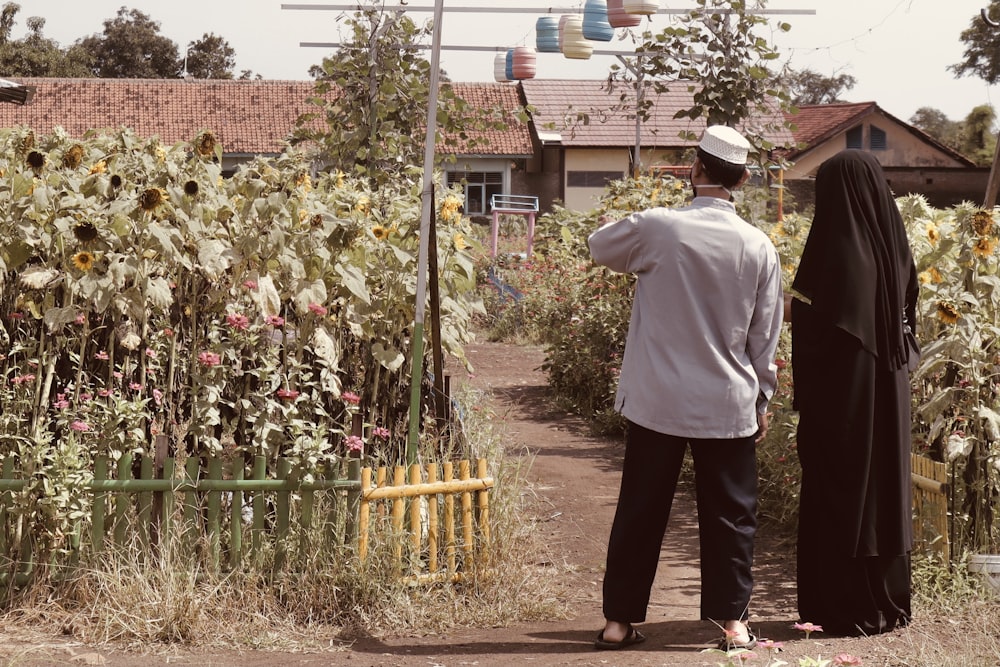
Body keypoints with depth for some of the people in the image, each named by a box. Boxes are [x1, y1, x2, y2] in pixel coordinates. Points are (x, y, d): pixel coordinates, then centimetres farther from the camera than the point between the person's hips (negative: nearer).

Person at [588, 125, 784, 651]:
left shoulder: (656, 228, -10)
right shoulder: (758, 246, -4)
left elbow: (600, 246, 11)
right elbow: (766, 337, 3)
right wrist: (762, 399, 14)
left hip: (657, 401, 0)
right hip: (729, 406, 1)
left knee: (640, 512, 9)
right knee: (729, 514, 11)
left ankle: (619, 619, 16)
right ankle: (732, 618, 13)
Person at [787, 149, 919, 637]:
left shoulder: (836, 250, -18)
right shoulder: (892, 243, 2)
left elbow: (814, 327, -17)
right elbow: (907, 316, 11)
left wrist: (804, 393, -6)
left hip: (842, 395, -7)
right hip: (888, 395, 7)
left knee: (840, 493, 2)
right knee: (885, 485, 14)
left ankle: (843, 607, 8)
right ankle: (888, 600, 22)